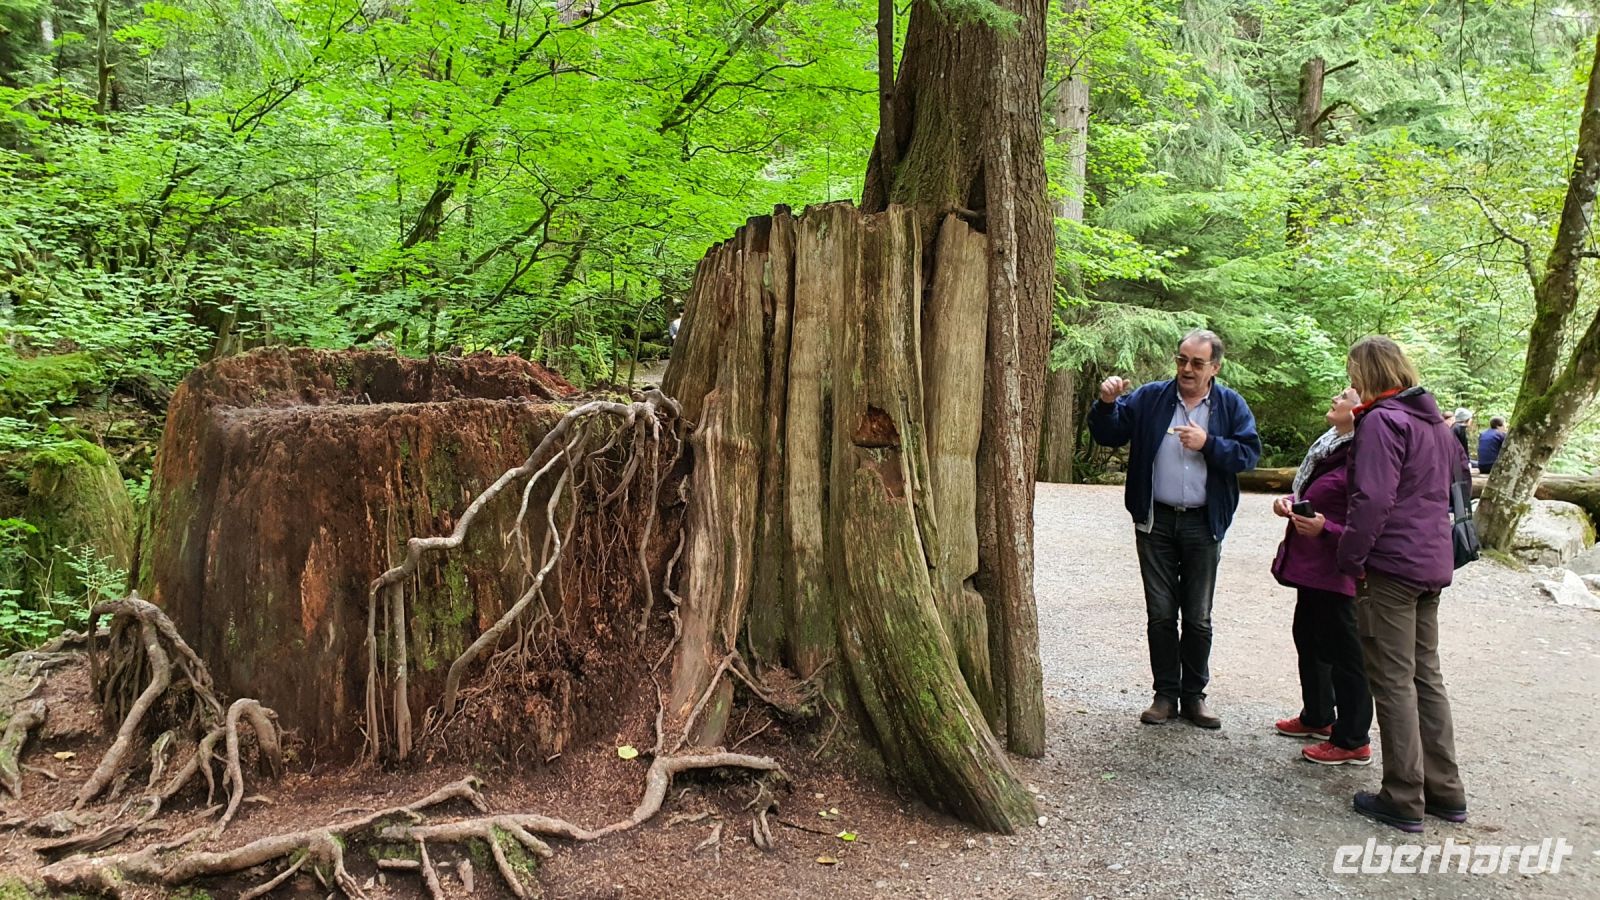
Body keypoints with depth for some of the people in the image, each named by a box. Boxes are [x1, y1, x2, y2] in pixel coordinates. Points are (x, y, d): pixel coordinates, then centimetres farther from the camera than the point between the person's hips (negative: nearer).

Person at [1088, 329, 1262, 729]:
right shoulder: (1150, 398, 1)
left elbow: (1250, 454, -5)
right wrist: (1107, 404, -21)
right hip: (1156, 521, 0)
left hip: (1203, 524, 0)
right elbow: (1108, 435, -2)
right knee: (1161, 614, 7)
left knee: (1198, 618, 9)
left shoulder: (1231, 405, 2)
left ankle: (1194, 695, 23)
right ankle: (1166, 694, 19)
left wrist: (1208, 444, -19)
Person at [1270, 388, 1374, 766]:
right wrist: (1290, 502, 4)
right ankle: (1317, 718, 41)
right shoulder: (1331, 444, 8)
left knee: (1342, 653, 3)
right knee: (1309, 638, 23)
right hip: (1311, 567, 10)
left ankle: (1352, 742, 17)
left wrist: (1325, 529, -34)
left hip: (1336, 573, -10)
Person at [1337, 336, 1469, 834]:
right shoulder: (1434, 421, 14)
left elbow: (1372, 500, -21)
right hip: (1433, 563, 9)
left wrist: (1350, 559, -14)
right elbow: (1458, 473, 25)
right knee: (1425, 675, 16)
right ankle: (1445, 790, 23)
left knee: (1393, 681, -1)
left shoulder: (1382, 420, -14)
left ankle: (1403, 800, 5)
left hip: (1390, 565, -9)